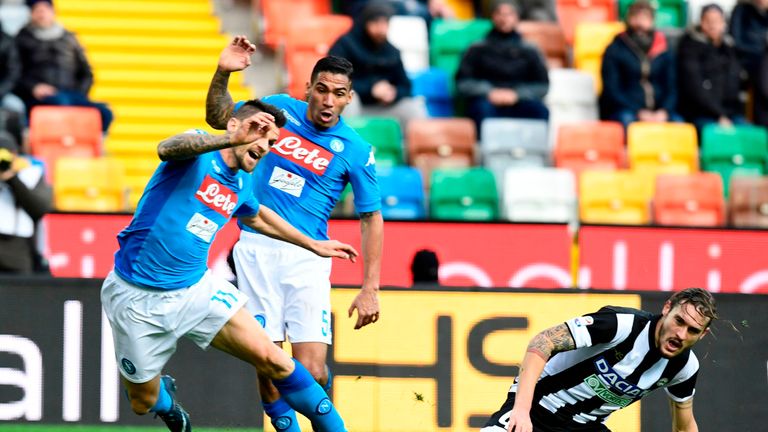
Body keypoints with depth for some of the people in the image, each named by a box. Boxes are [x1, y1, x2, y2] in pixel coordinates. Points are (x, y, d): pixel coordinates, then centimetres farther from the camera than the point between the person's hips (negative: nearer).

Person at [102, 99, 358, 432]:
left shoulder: (242, 185, 6)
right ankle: (166, 398, 48)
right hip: (138, 298, -5)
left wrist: (313, 245, 34)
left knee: (272, 359, -13)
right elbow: (168, 148, -42)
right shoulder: (198, 153, -15)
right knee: (143, 404, 10)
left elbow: (256, 217, 30)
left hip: (196, 289, 5)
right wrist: (232, 140, -57)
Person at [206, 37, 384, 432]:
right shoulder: (279, 109, 4)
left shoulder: (355, 151, -2)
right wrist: (222, 74, -2)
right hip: (256, 248, 2)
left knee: (311, 370, -11)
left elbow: (371, 218, 2)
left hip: (307, 256, -2)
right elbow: (218, 118, 18)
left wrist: (370, 288, -4)